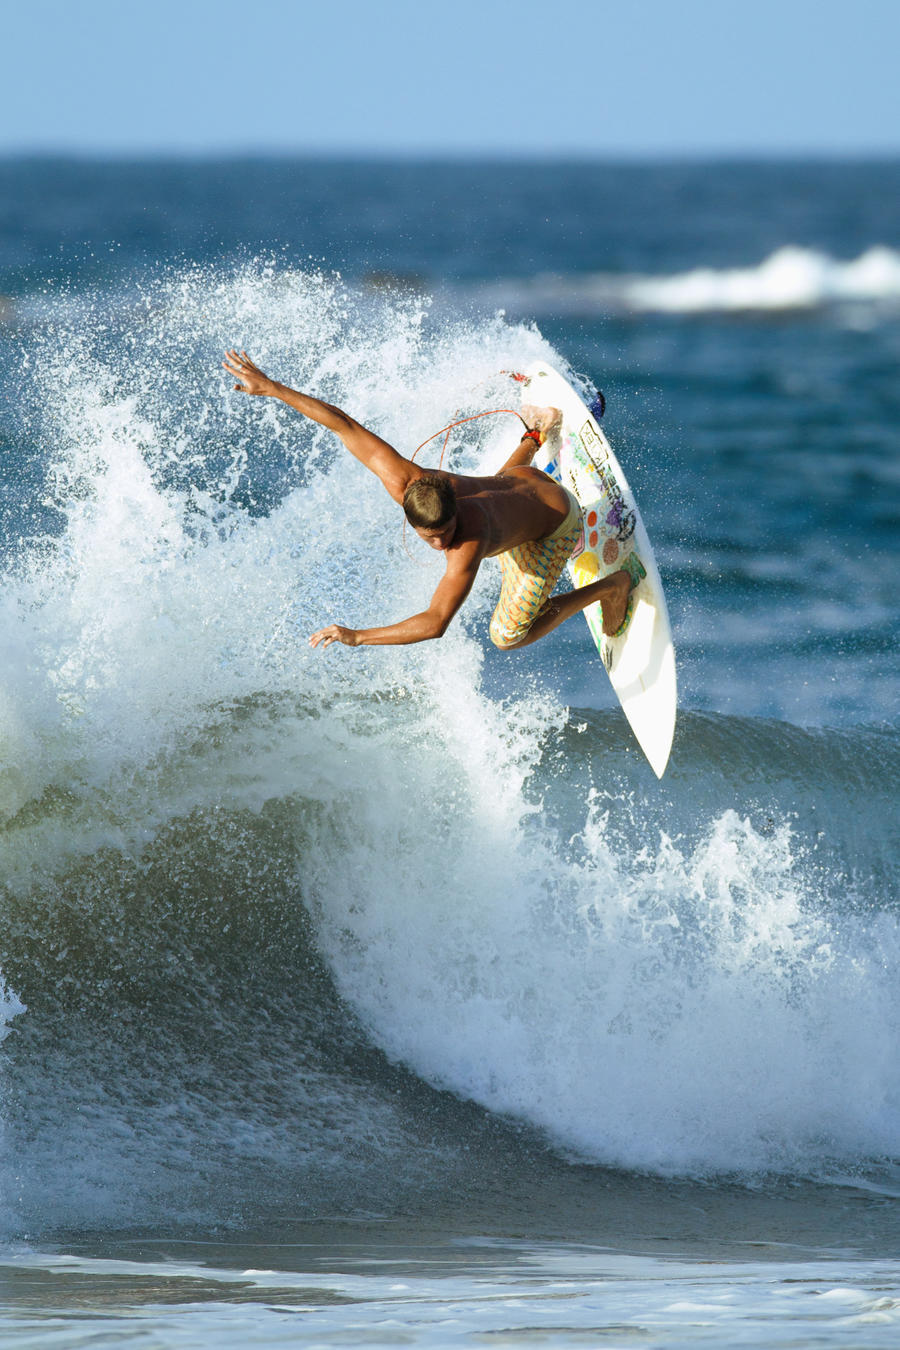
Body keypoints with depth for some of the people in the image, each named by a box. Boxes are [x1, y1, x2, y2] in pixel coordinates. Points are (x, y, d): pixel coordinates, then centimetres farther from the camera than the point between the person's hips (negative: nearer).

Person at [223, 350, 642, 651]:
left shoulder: (470, 542, -47)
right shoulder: (407, 484, -35)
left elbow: (436, 623, -53)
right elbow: (344, 425, -31)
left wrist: (357, 637, -59)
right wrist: (270, 388, -31)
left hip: (556, 521, -5)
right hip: (520, 477, 5)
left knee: (508, 636, 3)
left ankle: (613, 586, 18)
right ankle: (536, 434, 61)